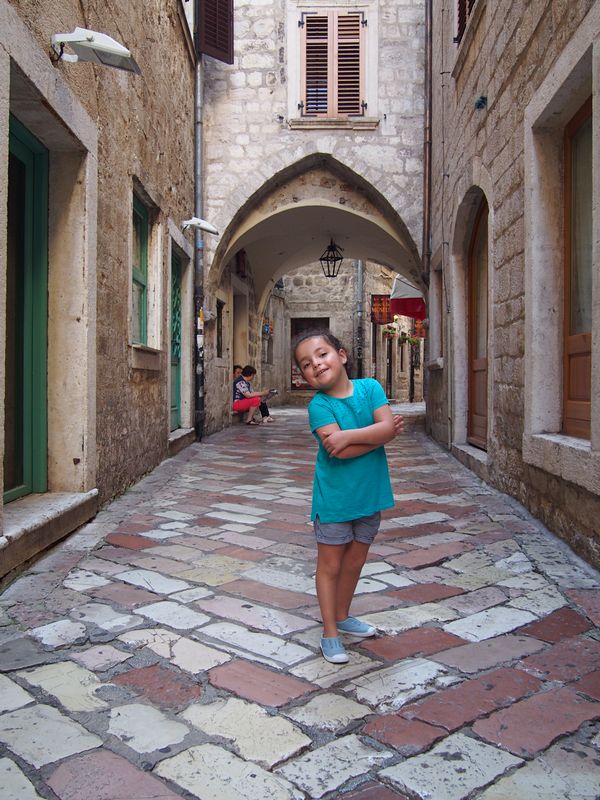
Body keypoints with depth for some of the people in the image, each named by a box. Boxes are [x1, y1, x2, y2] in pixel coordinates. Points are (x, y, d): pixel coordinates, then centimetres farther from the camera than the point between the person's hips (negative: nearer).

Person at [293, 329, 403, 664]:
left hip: (369, 494, 4)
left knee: (355, 561, 20)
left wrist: (349, 435, -24)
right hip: (334, 497, -4)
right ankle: (330, 633, 22)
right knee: (330, 564, 8)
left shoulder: (370, 387, -4)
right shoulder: (319, 404, -14)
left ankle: (342, 616, 40)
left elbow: (388, 426, -17)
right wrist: (377, 434, -21)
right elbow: (338, 451, -26)